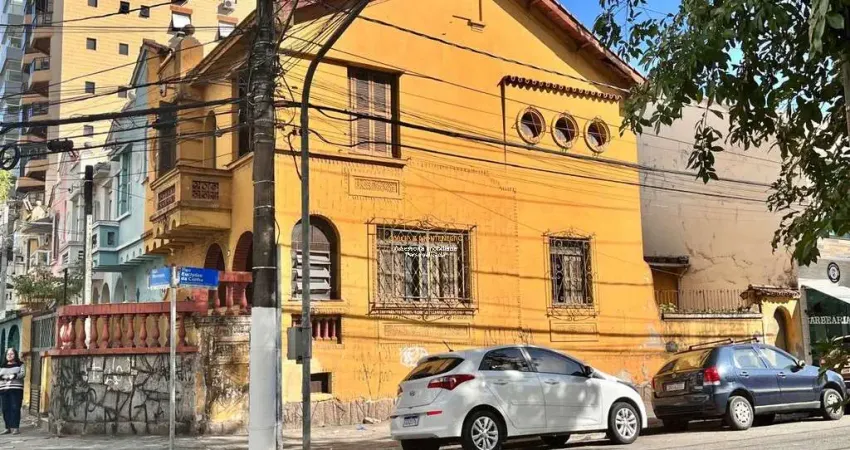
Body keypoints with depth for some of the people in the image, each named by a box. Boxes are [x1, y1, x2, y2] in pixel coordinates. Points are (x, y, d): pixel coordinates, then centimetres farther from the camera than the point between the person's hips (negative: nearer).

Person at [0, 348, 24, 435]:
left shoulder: (20, 364, 7)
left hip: (16, 389, -4)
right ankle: (8, 428, 6)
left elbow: (23, 373, -6)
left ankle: (16, 428, -7)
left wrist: (14, 376, -22)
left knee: (15, 408, -8)